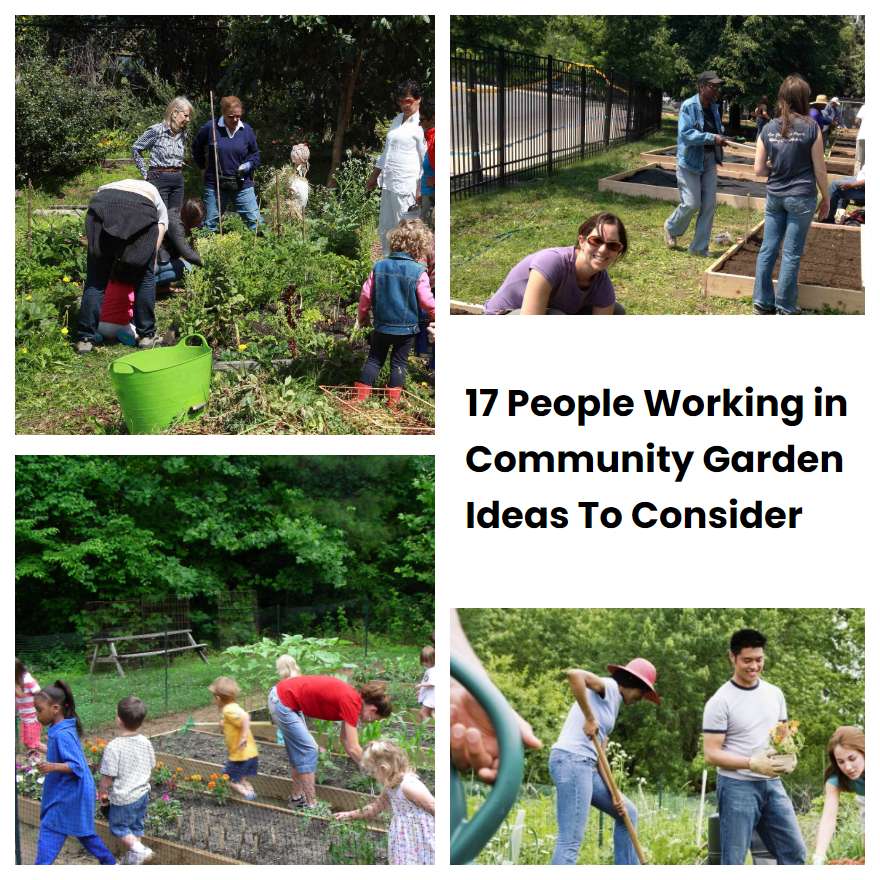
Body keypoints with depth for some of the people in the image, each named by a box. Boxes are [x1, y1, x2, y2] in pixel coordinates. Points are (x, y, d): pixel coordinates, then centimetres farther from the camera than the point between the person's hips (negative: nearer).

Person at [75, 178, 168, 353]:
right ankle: (146, 335, 25)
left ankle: (85, 338, 11)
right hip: (141, 211, -1)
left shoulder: (106, 189, 42)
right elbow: (156, 246, 23)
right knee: (146, 275, 20)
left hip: (103, 206, 1)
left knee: (96, 277, 13)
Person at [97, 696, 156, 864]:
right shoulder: (145, 743, -4)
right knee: (136, 826, 20)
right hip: (142, 793, 6)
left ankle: (138, 849, -6)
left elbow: (108, 777, -19)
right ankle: (132, 857, 29)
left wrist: (102, 793, -1)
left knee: (118, 826, 11)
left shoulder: (113, 747, -24)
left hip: (123, 798, -6)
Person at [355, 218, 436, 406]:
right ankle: (393, 398, 12)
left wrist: (362, 316, 16)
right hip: (407, 328, -3)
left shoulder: (379, 267, -4)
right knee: (399, 362, 11)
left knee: (374, 359, 15)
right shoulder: (419, 272, -15)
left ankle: (361, 394, 13)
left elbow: (366, 295, 1)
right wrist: (436, 316, 5)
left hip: (382, 326, 3)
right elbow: (427, 302, -13)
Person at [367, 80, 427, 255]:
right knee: (385, 230, 12)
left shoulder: (421, 124, -7)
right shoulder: (397, 120, 17)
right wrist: (374, 176, 27)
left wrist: (421, 190, -15)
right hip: (389, 184, 8)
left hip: (407, 187, -8)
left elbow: (427, 160, -10)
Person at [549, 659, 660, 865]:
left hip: (586, 767, 10)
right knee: (570, 842, -14)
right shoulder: (609, 687, -4)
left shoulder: (613, 703, 23)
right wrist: (589, 718, -20)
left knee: (627, 813, 23)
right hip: (571, 761, -10)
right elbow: (574, 674, -25)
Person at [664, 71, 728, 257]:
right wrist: (712, 138, -28)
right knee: (691, 204, -7)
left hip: (709, 160, 7)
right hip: (690, 160, -7)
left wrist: (721, 134, 5)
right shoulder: (688, 106, -15)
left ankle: (699, 247, 12)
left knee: (708, 205, 3)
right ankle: (671, 228, 24)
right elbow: (686, 134, -24)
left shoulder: (714, 107, 7)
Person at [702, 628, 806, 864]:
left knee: (794, 852, 5)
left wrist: (789, 756, -6)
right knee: (734, 861, -2)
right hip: (737, 787, -6)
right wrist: (752, 764, -24)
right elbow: (711, 754, -13)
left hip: (772, 784, 6)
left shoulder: (774, 694, 9)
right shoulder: (720, 702, -10)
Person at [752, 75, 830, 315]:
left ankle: (762, 303, 15)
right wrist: (826, 199, 7)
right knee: (791, 254, 3)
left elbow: (759, 170, 1)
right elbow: (820, 170, -5)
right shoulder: (811, 128, -10)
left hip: (774, 196, 3)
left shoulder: (768, 129, -1)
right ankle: (784, 308, 9)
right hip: (801, 198, -3)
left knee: (768, 249, 10)